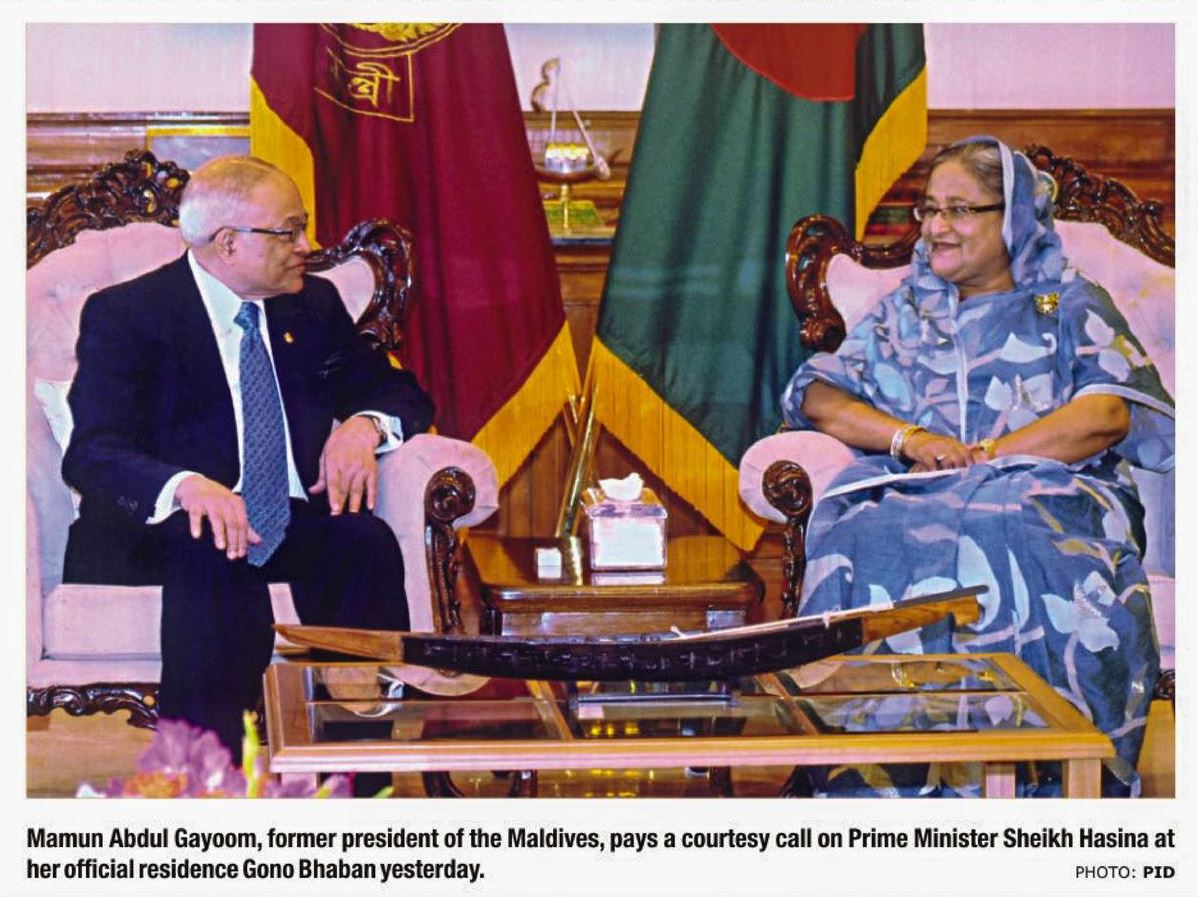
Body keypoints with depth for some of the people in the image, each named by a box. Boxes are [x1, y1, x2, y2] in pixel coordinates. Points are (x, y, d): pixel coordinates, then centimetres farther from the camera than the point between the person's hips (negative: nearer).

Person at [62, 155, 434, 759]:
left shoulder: (313, 304, 16)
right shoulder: (125, 314, -1)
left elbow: (398, 390, 21)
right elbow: (93, 454, -13)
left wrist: (365, 424, -6)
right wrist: (186, 485, -36)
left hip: (291, 524, 4)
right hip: (165, 529, -4)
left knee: (366, 542, -28)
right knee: (213, 555, -38)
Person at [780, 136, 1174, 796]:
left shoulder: (1072, 305, 19)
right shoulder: (903, 309, 29)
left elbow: (1110, 413, 0)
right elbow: (817, 394, 16)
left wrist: (985, 457, -11)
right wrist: (906, 437, -5)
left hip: (1044, 494, -2)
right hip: (908, 493, 2)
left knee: (1017, 543, -40)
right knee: (868, 544, -35)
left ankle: (1042, 783, -36)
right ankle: (883, 784, -34)